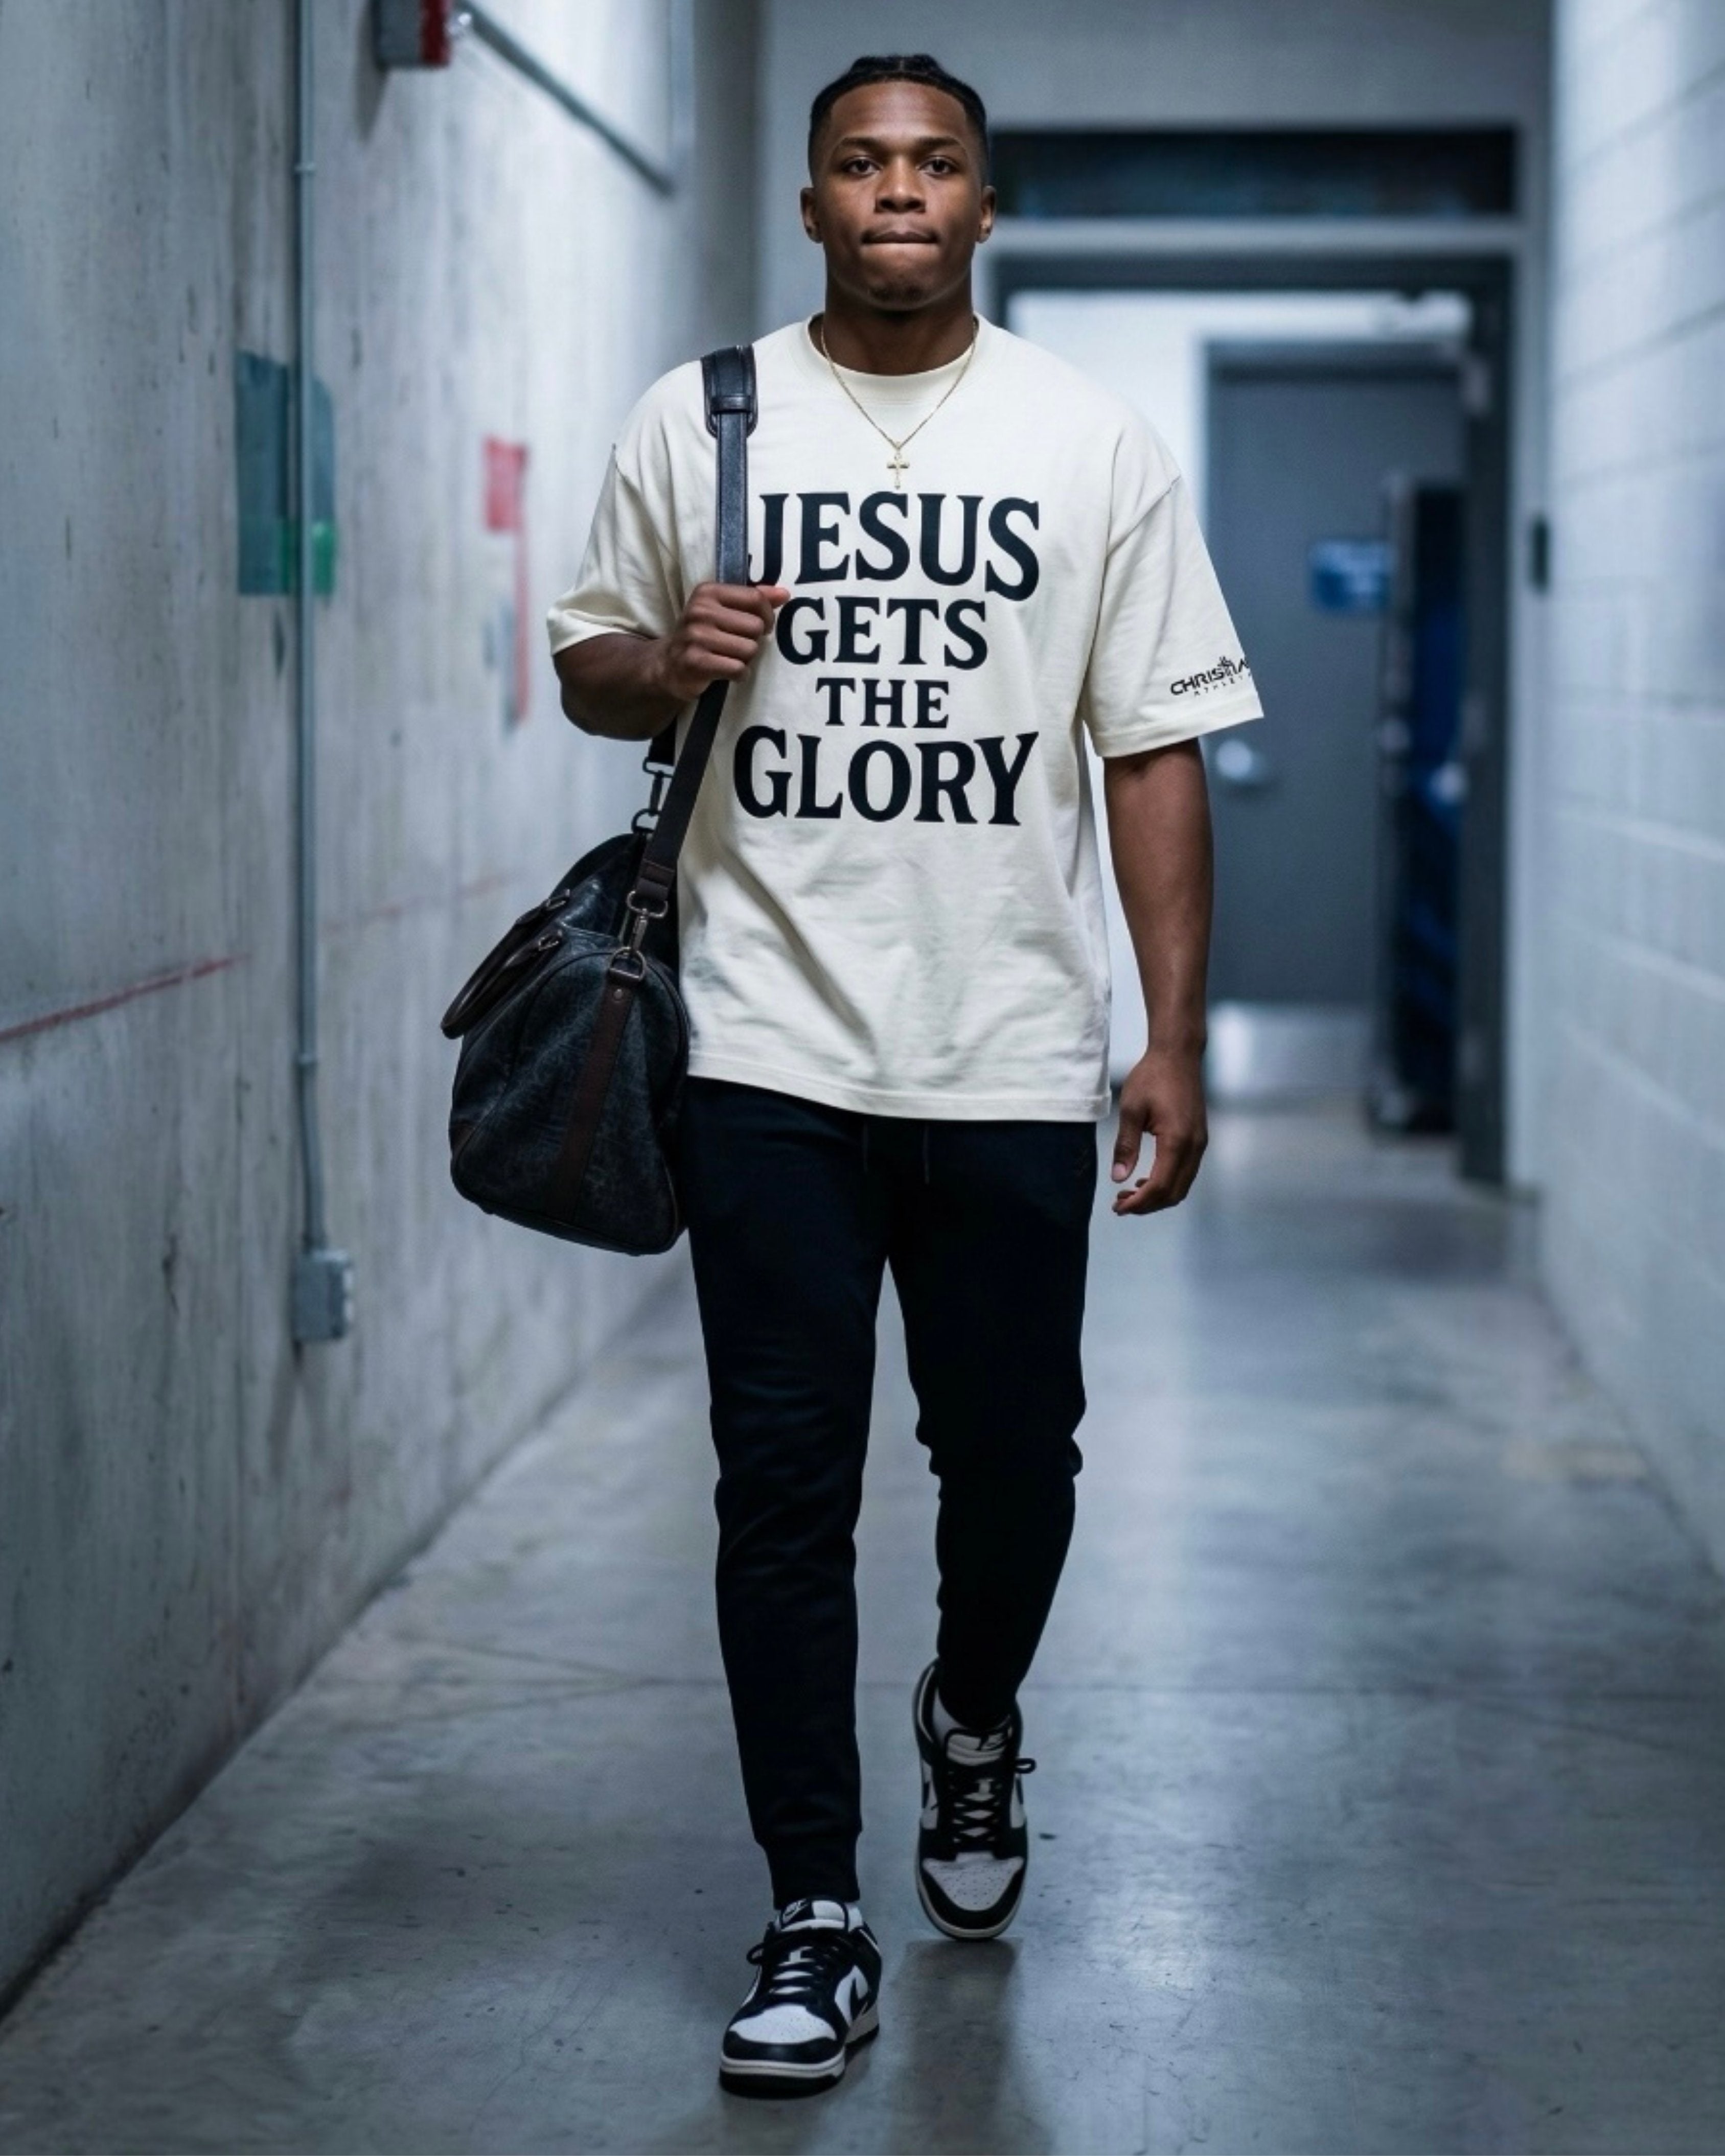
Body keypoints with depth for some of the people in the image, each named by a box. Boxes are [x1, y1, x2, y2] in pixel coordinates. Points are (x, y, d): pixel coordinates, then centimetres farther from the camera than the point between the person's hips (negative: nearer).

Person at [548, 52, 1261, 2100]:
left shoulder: (1092, 442, 4)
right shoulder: (693, 421, 6)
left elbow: (1156, 751, 3)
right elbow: (588, 664, 14)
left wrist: (1175, 1038, -3)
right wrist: (666, 661, -10)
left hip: (1011, 1058, 0)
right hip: (772, 1048, 0)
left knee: (1011, 1455, 10)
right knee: (785, 1484, -1)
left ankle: (974, 1726, 42)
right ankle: (815, 1921, 7)